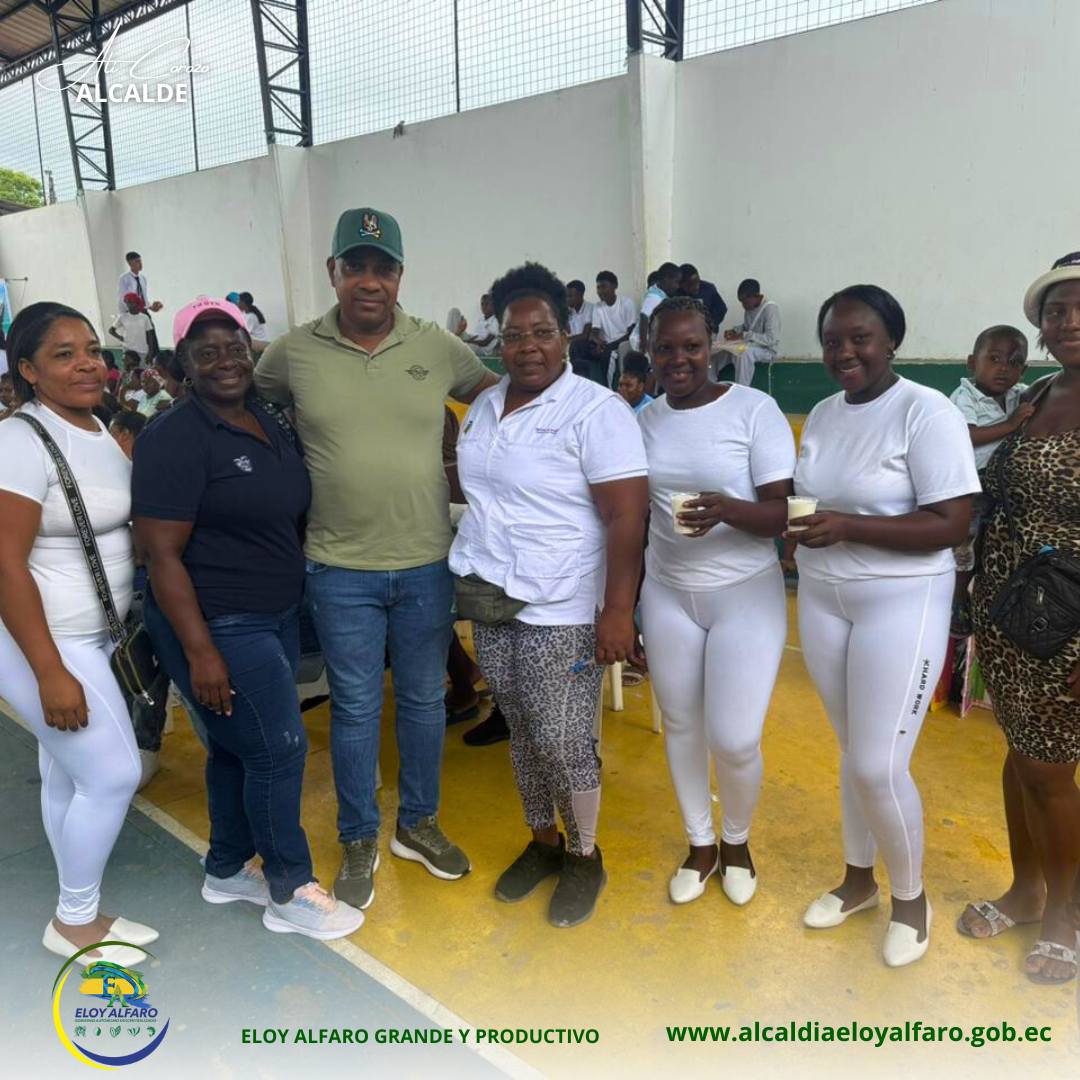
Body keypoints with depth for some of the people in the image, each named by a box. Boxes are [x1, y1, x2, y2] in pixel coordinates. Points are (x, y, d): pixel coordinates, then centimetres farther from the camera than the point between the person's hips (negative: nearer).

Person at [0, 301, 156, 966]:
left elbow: (121, 529, 15)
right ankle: (74, 921, 20)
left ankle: (80, 915, 30)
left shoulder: (105, 432, 6)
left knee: (69, 776, 16)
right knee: (115, 774, -2)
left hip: (92, 636, 7)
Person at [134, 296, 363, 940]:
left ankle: (228, 870, 36)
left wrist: (301, 600, 14)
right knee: (279, 748, -2)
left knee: (238, 746, 18)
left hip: (275, 616, 8)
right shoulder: (175, 440, -16)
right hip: (217, 626, -8)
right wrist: (201, 652, -21)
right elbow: (162, 554, -18)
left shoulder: (268, 425, 8)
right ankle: (290, 892, 17)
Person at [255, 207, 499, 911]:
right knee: (355, 709, 10)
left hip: (427, 563, 2)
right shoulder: (294, 352, -3)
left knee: (425, 700, 16)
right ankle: (359, 842, 31)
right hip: (342, 570, -1)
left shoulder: (436, 346, -2)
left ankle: (419, 823, 38)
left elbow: (492, 391, 13)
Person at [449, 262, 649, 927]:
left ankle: (585, 856, 27)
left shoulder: (597, 412, -13)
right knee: (522, 730, 17)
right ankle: (543, 840, 37)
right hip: (491, 604, 7)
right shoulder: (484, 408, 9)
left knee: (563, 743, 2)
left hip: (562, 614, -6)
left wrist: (617, 611, -22)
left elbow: (627, 518, -18)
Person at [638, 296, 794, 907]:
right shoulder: (644, 421, 3)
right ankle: (701, 844, 37)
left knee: (734, 739, -3)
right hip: (668, 594, 4)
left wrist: (727, 508, -33)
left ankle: (737, 841, 30)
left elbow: (784, 513, -13)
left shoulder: (755, 410, -11)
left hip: (747, 594, -4)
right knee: (681, 723, 13)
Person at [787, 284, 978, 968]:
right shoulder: (822, 414, 7)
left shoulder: (927, 412, -14)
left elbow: (952, 525, -19)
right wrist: (798, 521, -5)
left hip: (902, 601, -6)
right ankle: (859, 880, 36)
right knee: (854, 751, 17)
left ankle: (911, 898, 24)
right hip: (822, 598, 6)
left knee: (879, 766, -3)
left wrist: (847, 527, -27)